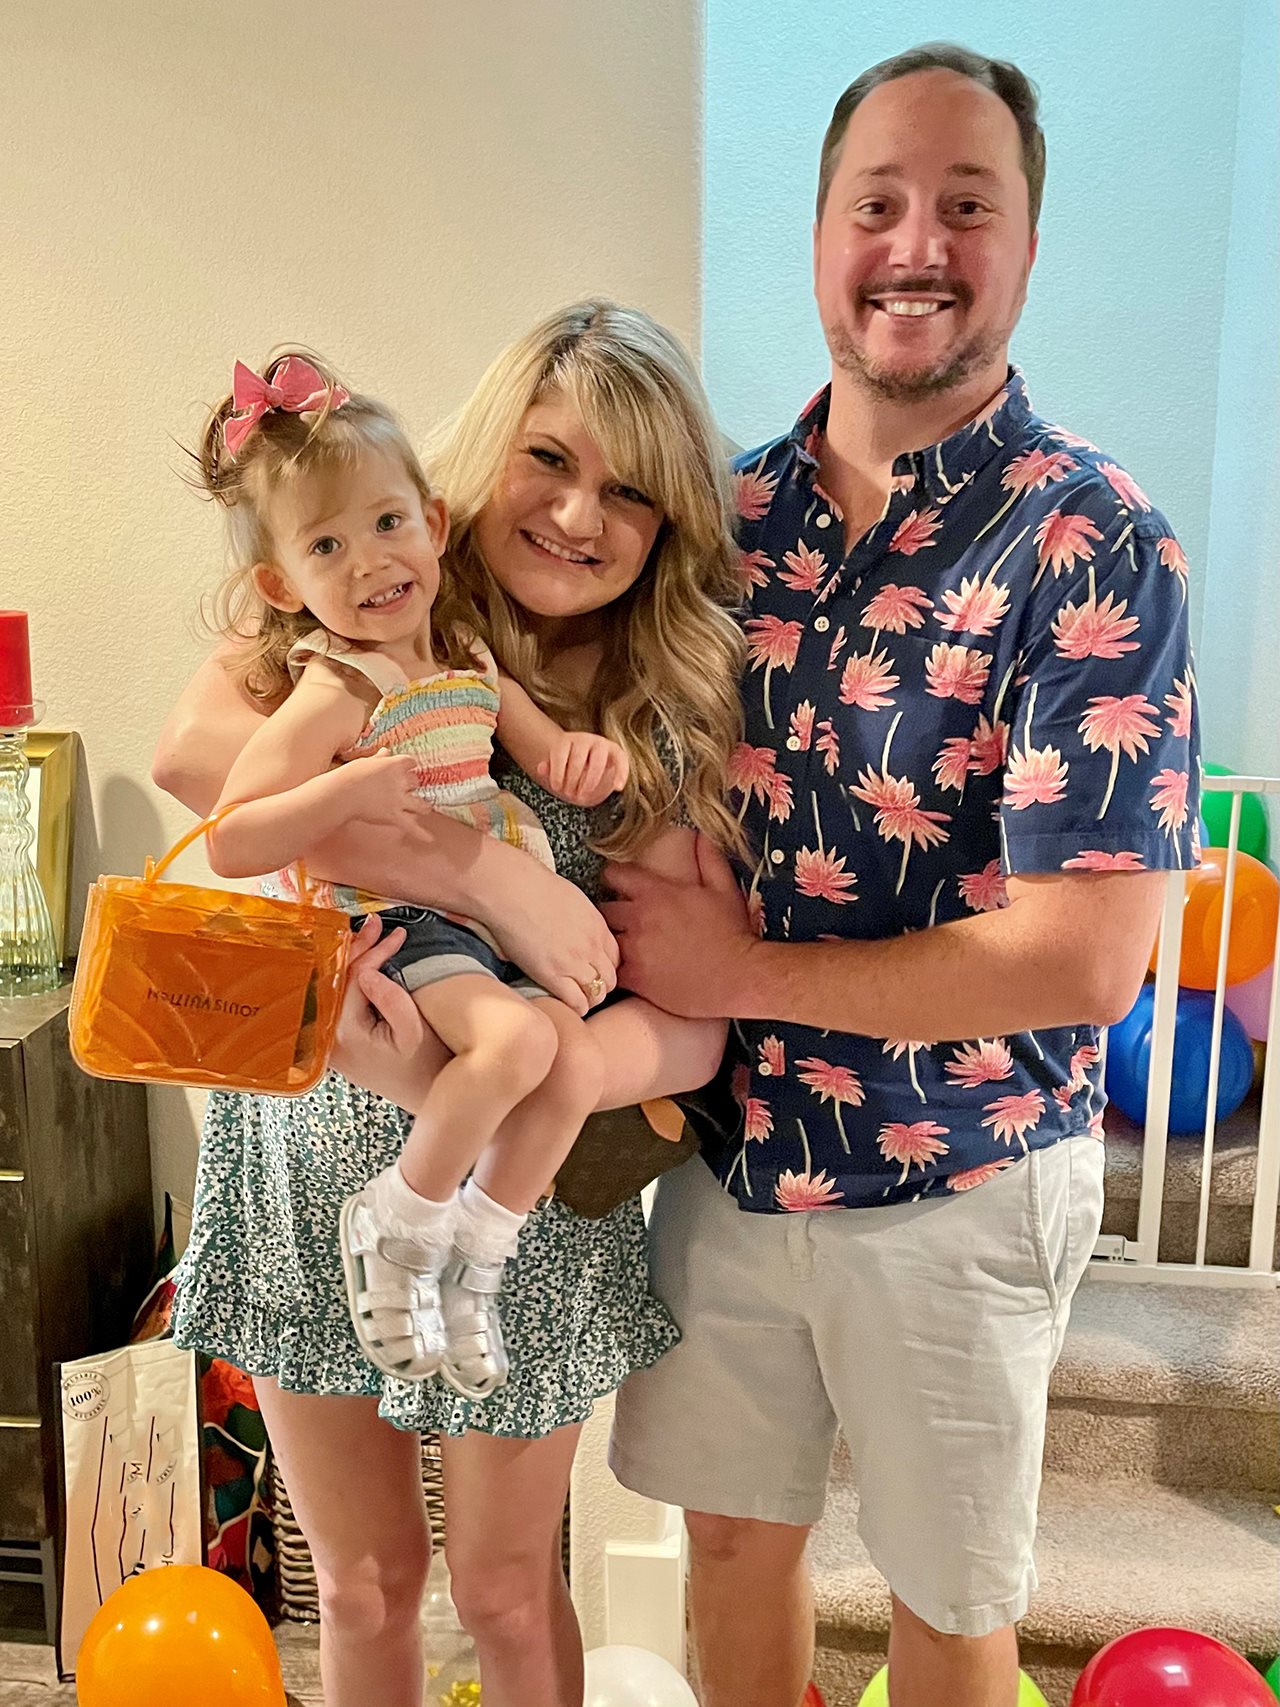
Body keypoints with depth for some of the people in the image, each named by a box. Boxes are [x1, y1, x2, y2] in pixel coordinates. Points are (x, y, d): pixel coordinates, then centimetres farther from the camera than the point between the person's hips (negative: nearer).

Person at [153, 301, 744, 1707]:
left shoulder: (679, 717, -9)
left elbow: (693, 1020, -14)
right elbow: (193, 749, -29)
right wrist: (495, 877, -34)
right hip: (305, 1162, 1)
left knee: (502, 1590, 19)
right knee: (362, 1585, 21)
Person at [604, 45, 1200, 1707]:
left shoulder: (1090, 545, -17)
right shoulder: (728, 510, -1)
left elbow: (1085, 957, -22)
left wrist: (734, 971, -18)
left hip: (955, 1186, -4)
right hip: (725, 1149, 4)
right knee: (736, 1528, 23)